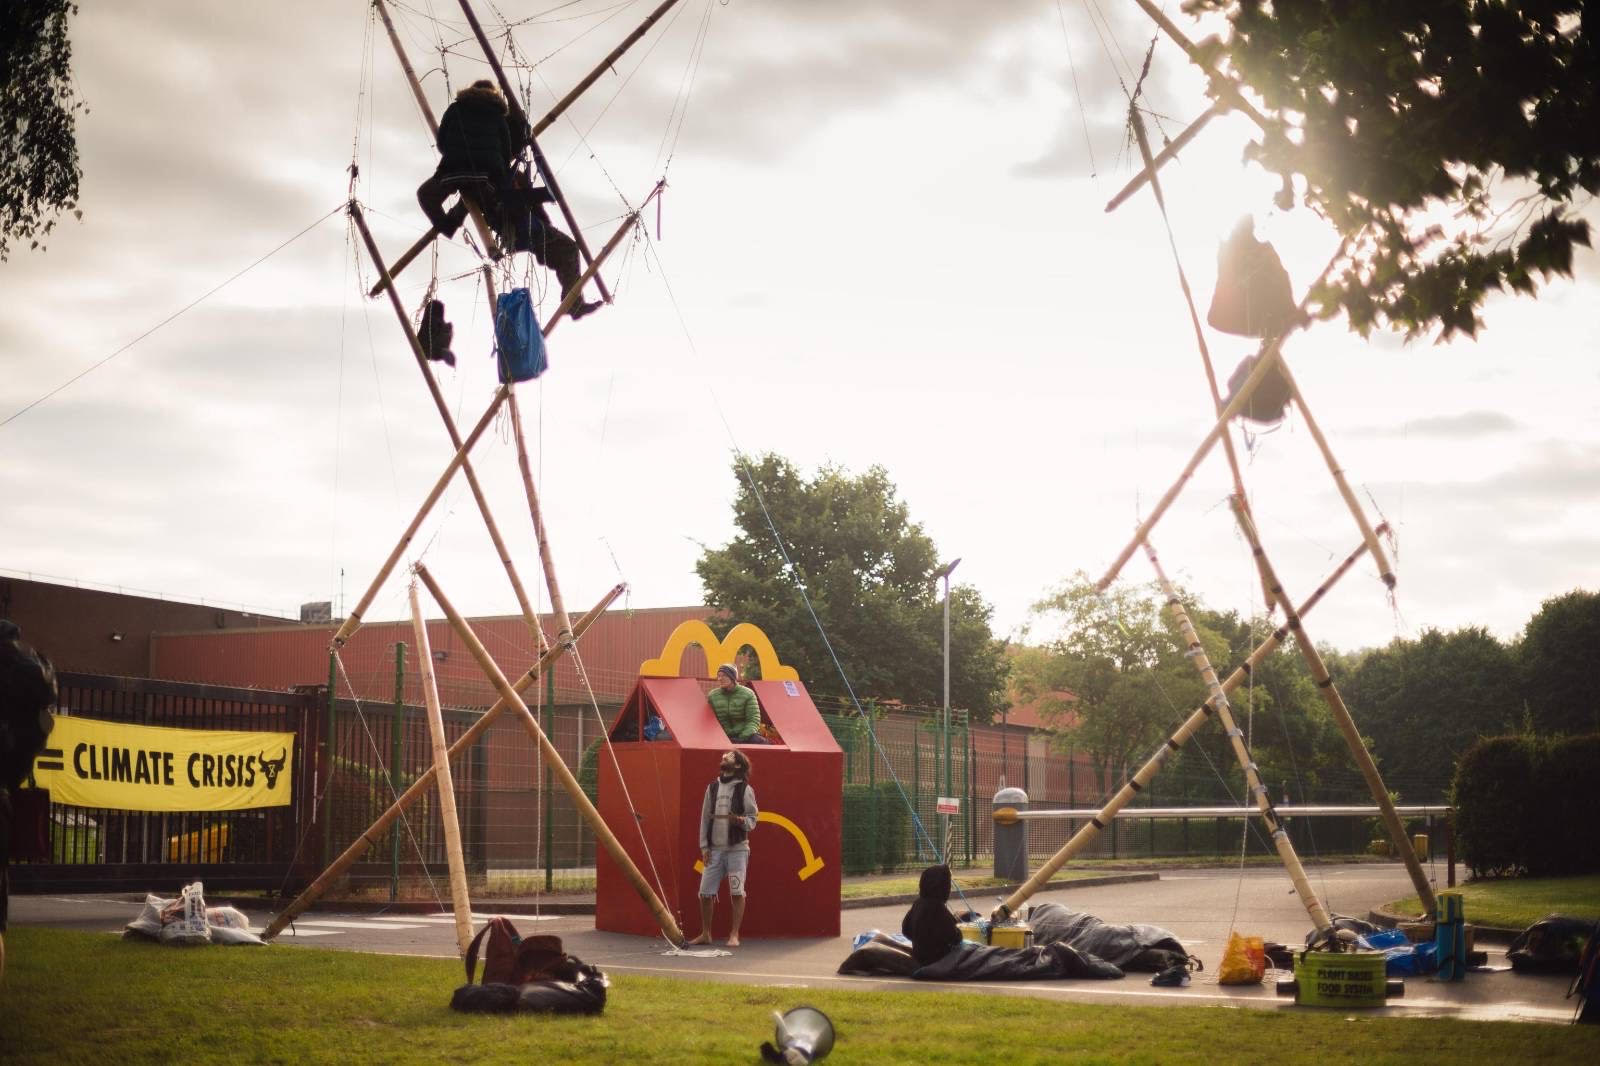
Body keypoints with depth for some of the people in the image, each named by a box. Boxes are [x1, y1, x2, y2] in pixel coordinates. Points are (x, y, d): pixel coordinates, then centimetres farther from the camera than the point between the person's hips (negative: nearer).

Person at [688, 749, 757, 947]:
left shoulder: (745, 789, 0)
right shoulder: (712, 788, 11)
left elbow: (753, 819, 0)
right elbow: (705, 818, 11)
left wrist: (741, 820, -22)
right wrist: (704, 846, 5)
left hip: (737, 848, -4)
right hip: (715, 849, 4)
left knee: (737, 893, -6)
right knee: (705, 893, 2)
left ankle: (734, 935, 1)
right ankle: (705, 934, 15)